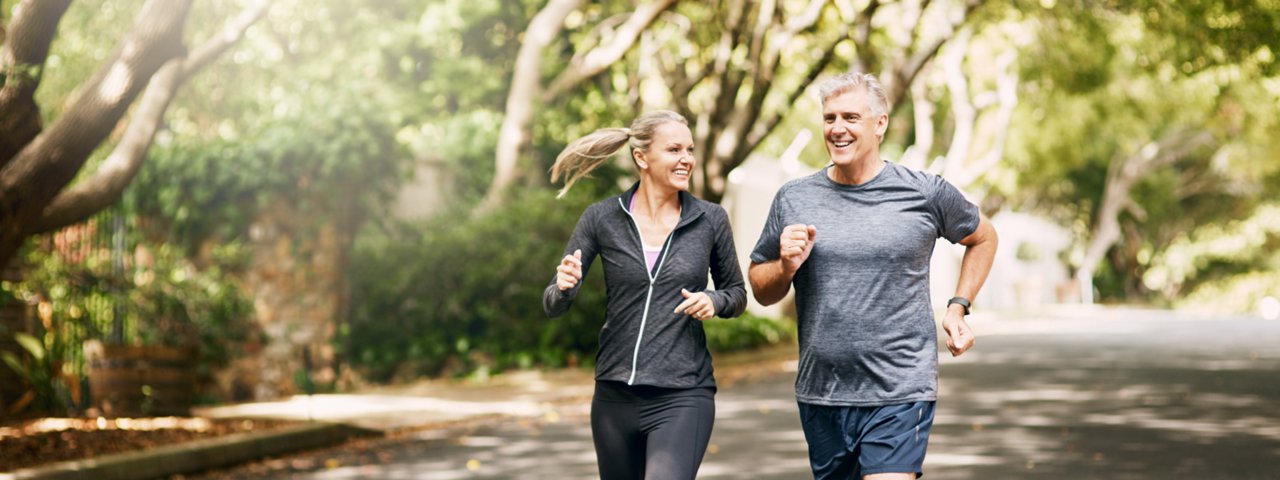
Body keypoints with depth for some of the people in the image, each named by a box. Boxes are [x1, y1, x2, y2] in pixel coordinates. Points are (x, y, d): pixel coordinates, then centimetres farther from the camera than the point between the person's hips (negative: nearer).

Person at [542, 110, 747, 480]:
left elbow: (737, 295, 13)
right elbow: (553, 306, 3)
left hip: (683, 396, -2)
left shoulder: (710, 220, 0)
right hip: (615, 395, 2)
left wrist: (714, 301, -9)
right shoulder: (601, 219, 0)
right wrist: (564, 286, -20)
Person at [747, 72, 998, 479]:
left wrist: (958, 308, 7)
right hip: (820, 396, 3)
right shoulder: (794, 200, 4)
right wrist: (786, 266, -9)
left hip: (900, 396, -3)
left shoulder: (927, 194, -1)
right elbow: (760, 289, 13)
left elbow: (983, 238, 18)